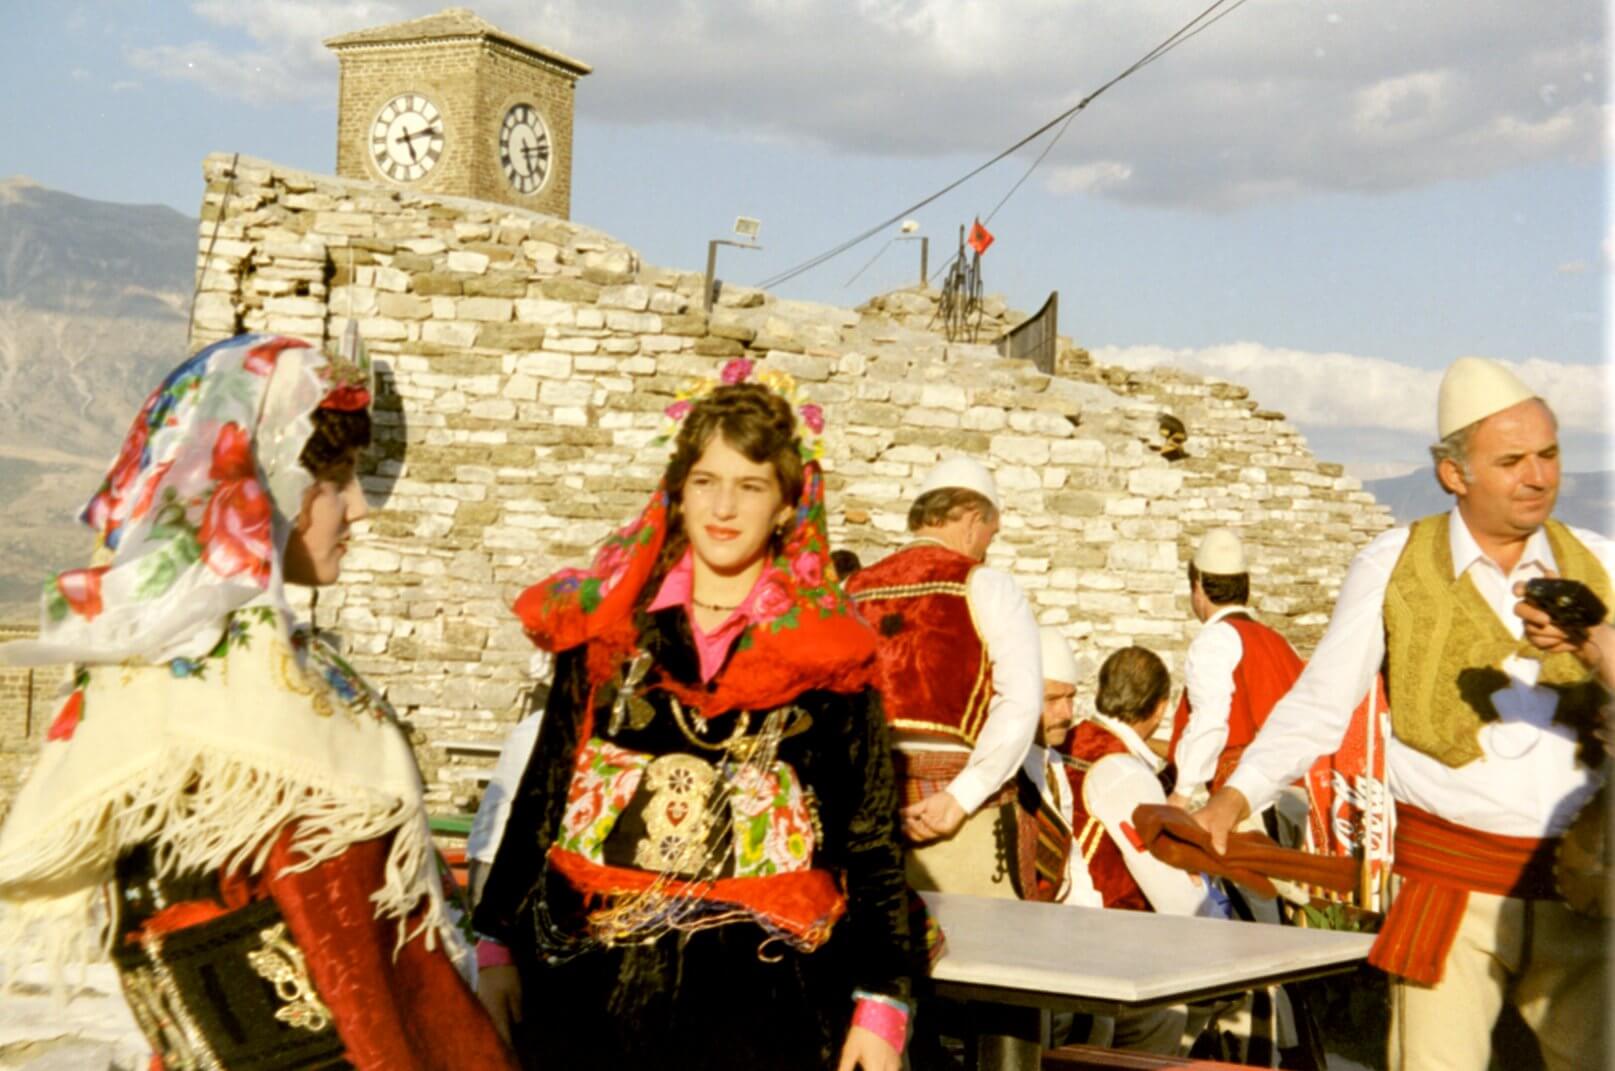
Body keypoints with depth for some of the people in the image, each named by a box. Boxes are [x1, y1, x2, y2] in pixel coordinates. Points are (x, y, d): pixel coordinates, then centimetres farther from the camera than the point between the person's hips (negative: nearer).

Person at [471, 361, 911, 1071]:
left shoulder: (829, 654, -1)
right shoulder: (603, 626, 4)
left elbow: (870, 838, 0)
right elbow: (541, 795, 10)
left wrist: (880, 1001, -4)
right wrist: (497, 945, 7)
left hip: (758, 995, -2)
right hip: (592, 984, 2)